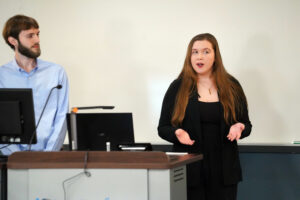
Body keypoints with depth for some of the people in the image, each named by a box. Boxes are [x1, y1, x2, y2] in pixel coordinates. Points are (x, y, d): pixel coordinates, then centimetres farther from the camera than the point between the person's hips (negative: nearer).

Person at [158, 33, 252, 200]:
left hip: (224, 172, 2)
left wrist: (239, 128, -10)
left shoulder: (232, 86, 7)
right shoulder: (178, 88, 2)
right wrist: (177, 133, -16)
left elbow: (247, 125, 13)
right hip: (190, 170, -1)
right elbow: (163, 128, 5)